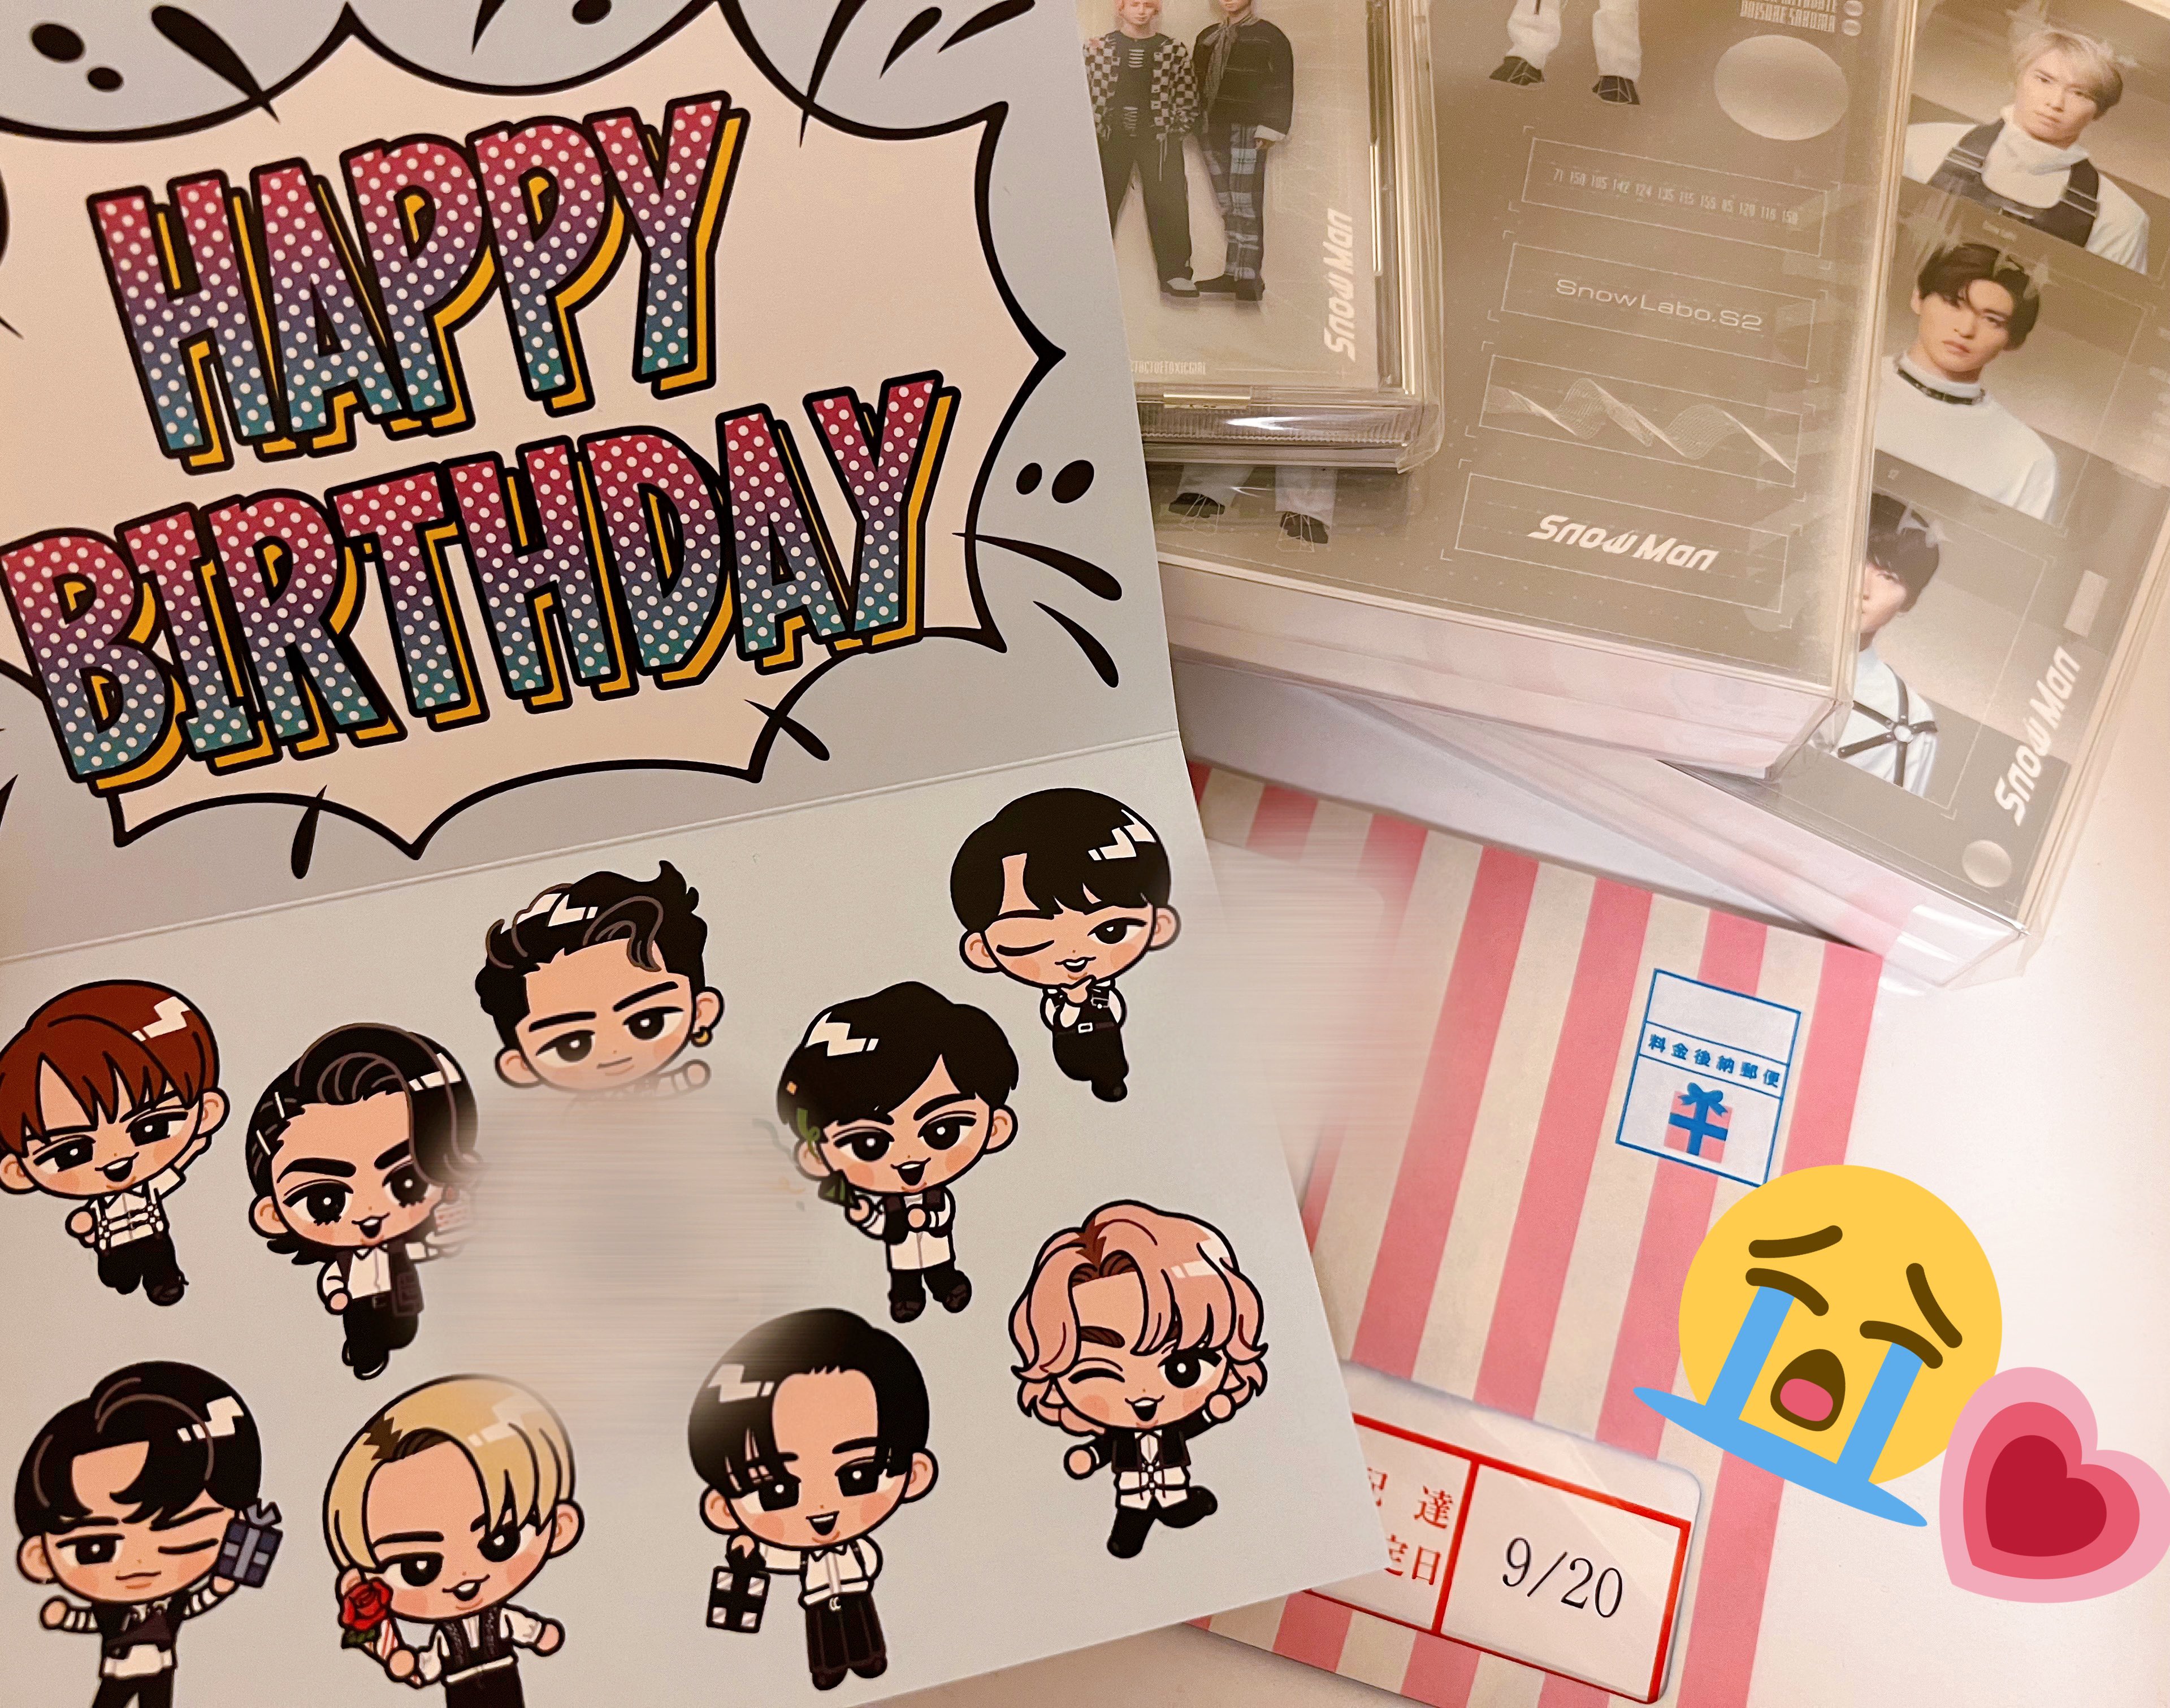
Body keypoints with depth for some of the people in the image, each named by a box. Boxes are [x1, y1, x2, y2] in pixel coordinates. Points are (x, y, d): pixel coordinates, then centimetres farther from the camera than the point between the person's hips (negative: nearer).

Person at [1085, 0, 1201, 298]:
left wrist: (1179, 128, 1)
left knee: (1168, 204, -5)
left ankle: (1174, 274, -1)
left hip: (1158, 138, 0)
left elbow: (1188, 94, 9)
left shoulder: (1172, 50, 6)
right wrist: (1093, 127, 0)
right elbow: (1083, 88, 6)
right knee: (1101, 204, 3)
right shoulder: (1099, 47, 4)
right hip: (1111, 138, 0)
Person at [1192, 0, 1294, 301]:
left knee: (1245, 205, -10)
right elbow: (1196, 81, 21)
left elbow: (1281, 86, -4)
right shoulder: (1208, 37, 19)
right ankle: (1233, 274, 6)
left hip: (1247, 129, -5)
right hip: (1212, 129, 5)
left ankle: (1249, 279, -10)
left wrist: (1271, 128, -14)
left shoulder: (1270, 37, 2)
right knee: (1228, 207, 5)